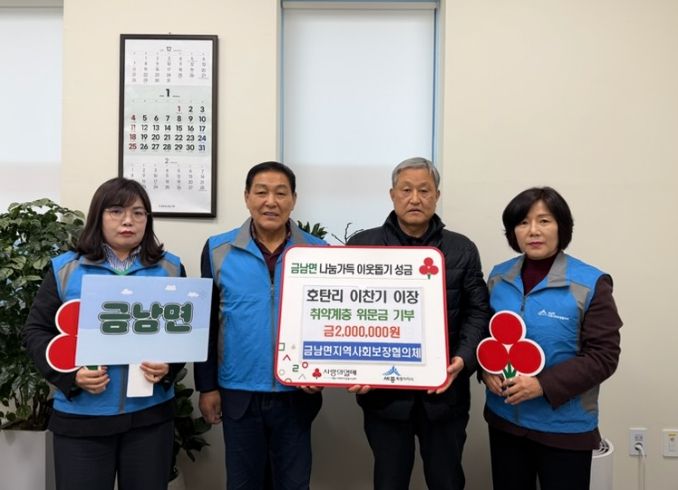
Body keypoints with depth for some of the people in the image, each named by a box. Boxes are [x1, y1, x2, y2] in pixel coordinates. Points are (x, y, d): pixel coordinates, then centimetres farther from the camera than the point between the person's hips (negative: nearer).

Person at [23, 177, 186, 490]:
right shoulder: (65, 268, 1)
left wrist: (169, 366, -14)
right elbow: (36, 331, 2)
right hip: (81, 416, -1)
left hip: (150, 413, 1)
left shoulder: (170, 269, 4)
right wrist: (70, 375, -13)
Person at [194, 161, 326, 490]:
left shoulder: (319, 252, -3)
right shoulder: (218, 250, -4)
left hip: (297, 394, 0)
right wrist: (207, 386, 1)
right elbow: (207, 324, 2)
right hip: (238, 393, 0)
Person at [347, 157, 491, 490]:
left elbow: (477, 312, 3)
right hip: (383, 390, -1)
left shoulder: (463, 250, 4)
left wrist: (463, 359, -13)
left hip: (444, 391, 1)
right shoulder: (362, 245, 1)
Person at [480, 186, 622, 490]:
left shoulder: (591, 283, -11)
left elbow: (604, 356, -12)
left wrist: (543, 385, -21)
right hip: (504, 418, 4)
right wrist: (487, 370, -8)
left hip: (565, 427, -3)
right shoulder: (498, 277, 2)